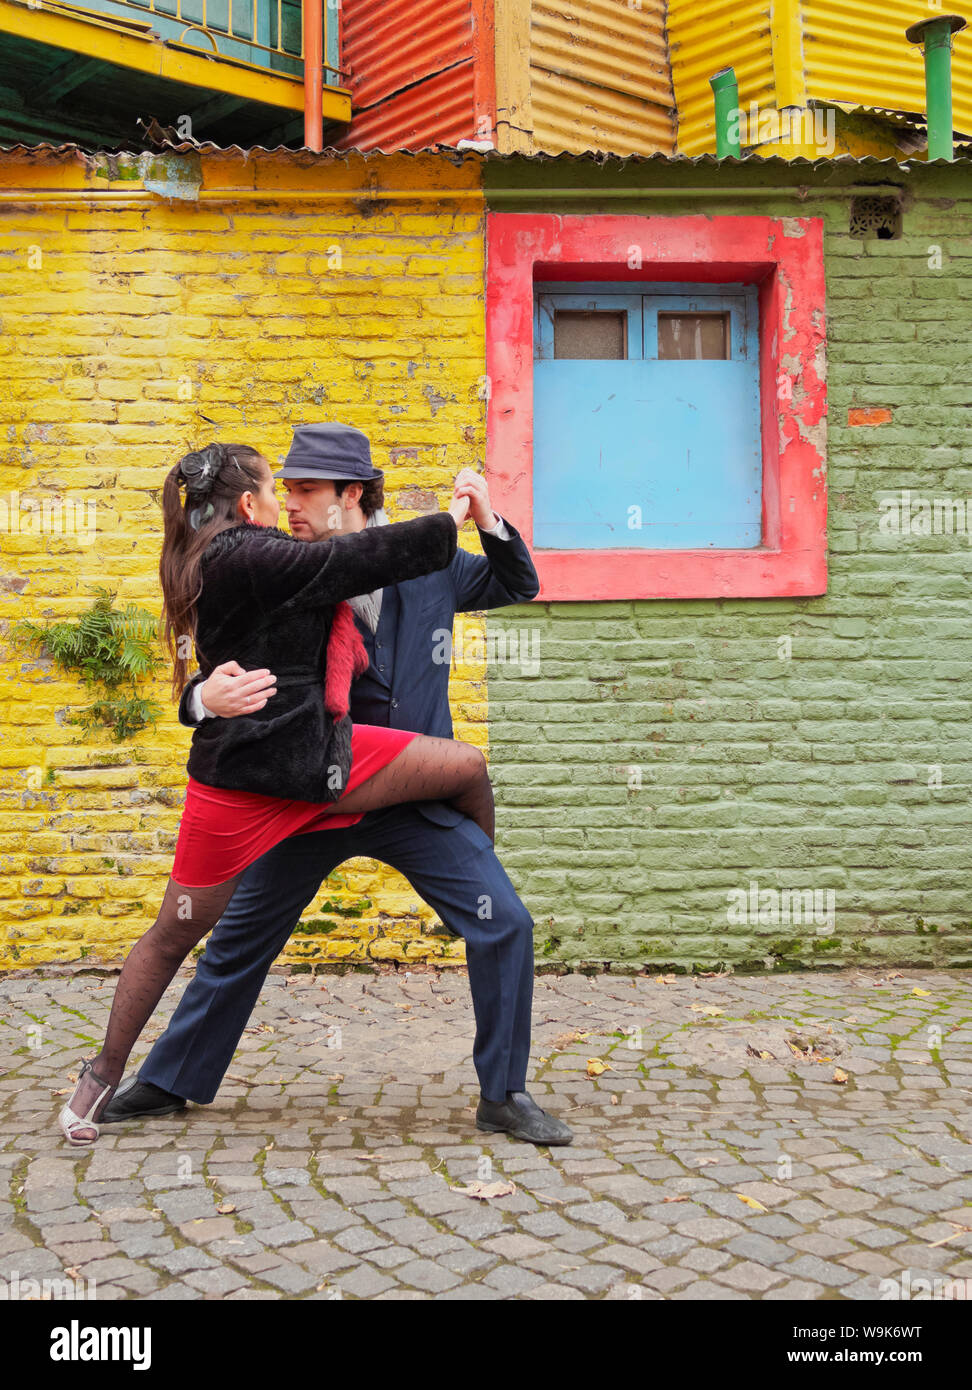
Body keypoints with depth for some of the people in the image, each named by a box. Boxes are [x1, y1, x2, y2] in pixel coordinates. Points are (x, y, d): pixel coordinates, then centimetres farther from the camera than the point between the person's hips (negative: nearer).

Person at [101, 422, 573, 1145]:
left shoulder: (428, 564, -3)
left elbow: (518, 586, 14)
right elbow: (222, 672, -8)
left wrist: (490, 522, -6)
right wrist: (207, 698, -34)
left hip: (417, 799, 1)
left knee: (504, 925, -8)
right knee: (239, 940, 10)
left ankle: (504, 1095, 11)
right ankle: (170, 1080, 32)